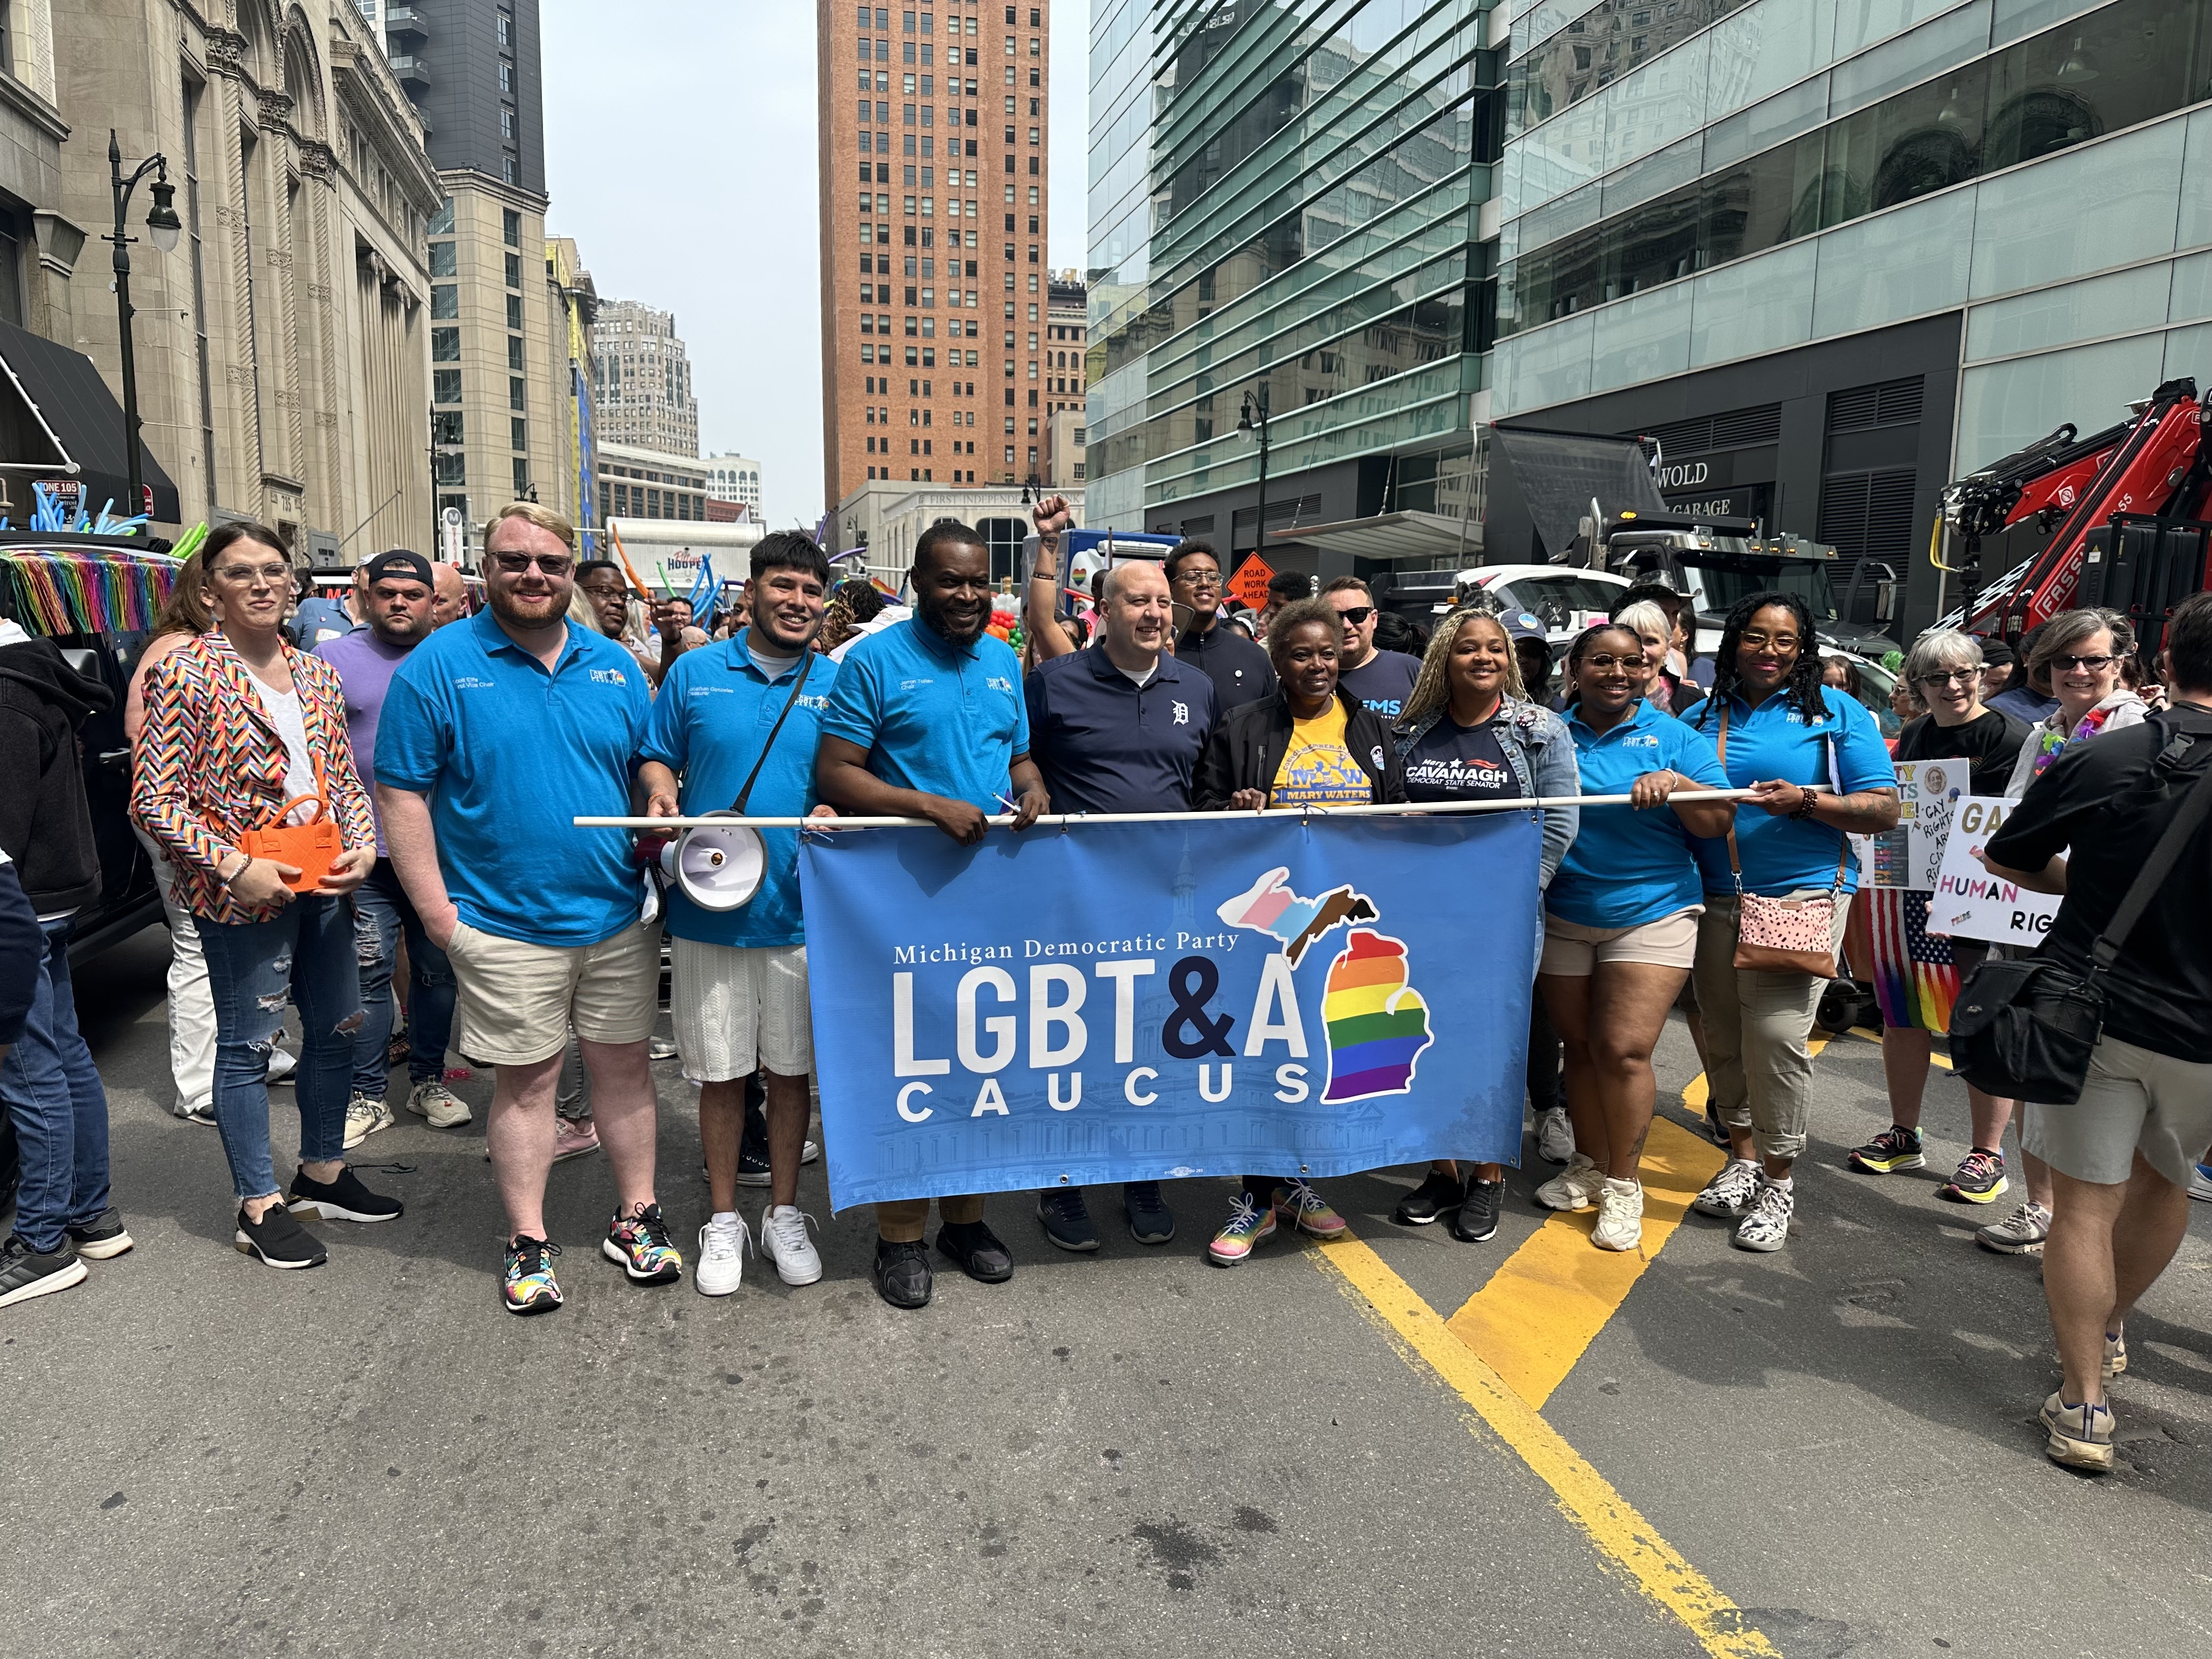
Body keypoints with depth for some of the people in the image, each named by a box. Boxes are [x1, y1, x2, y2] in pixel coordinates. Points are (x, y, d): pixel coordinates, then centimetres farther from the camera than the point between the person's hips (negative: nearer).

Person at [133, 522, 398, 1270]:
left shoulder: (316, 673, 9)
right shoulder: (184, 673, -8)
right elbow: (154, 800, -11)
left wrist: (361, 845, -3)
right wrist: (236, 867, -19)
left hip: (324, 886, 6)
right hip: (243, 894, -6)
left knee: (338, 1029, 15)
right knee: (247, 1044, 5)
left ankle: (323, 1173, 33)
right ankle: (259, 1206, 18)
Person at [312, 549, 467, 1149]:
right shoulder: (333, 660, 3)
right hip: (364, 852, -2)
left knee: (438, 970, 10)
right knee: (369, 974, 0)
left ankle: (429, 1081, 25)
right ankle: (367, 1095, 13)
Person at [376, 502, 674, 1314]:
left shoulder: (615, 667, 7)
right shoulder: (439, 665, -4)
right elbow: (401, 793, -5)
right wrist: (436, 910, -9)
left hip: (620, 917, 3)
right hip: (505, 926, -3)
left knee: (625, 1065, 12)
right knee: (525, 1079, 7)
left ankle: (636, 1216, 27)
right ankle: (528, 1240, 23)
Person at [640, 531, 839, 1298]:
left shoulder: (838, 684, 5)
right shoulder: (695, 672, 5)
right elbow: (657, 759, 11)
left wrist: (835, 813, -14)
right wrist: (661, 795, -10)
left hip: (800, 911, 0)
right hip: (708, 910, 0)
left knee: (789, 1068, 11)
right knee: (720, 1072, 9)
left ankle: (784, 1212, 28)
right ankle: (723, 1220, 26)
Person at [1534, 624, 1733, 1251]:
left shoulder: (1673, 737, 0)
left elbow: (1719, 823, -5)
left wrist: (1675, 783, -22)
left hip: (1651, 914, -2)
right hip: (1561, 917, 3)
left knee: (1623, 1051, -8)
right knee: (1580, 1047, 11)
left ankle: (1622, 1185, 8)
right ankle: (1588, 1166, 28)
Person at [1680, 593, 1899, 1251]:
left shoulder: (1836, 712, 2)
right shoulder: (1701, 717, 12)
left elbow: (1884, 808, -3)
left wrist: (1804, 802, -17)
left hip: (1801, 894, -4)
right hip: (1715, 900, 4)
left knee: (1776, 1034, -11)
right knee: (1723, 1035, 8)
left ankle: (1777, 1183, 6)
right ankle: (1743, 1157, 27)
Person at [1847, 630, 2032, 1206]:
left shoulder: (2007, 737, -8)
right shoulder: (1912, 737, 13)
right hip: (1910, 894, 6)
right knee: (1902, 1017, 11)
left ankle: (1988, 1154, 12)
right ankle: (1904, 1136, 25)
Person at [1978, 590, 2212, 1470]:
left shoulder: (2102, 760, -8)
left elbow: (2003, 859, 3)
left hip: (2092, 1010, -2)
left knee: (2087, 1206, 5)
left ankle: (2084, 1404, 9)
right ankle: (2110, 1328, 44)